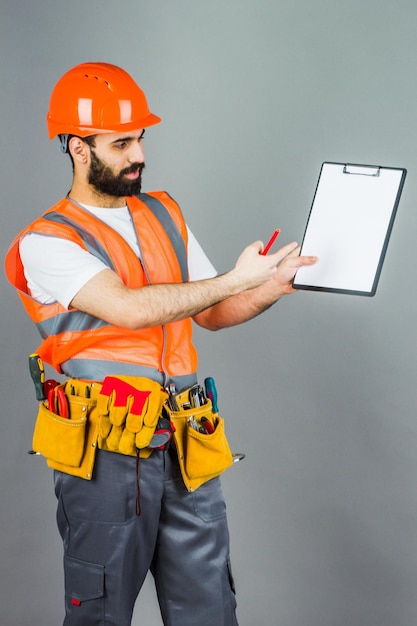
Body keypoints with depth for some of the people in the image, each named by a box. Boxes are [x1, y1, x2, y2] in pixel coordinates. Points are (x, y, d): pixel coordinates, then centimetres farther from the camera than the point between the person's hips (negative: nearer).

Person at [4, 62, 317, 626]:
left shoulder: (164, 215, 14)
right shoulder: (47, 243, -7)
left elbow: (210, 313, 16)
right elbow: (134, 309, -21)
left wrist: (273, 286, -2)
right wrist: (234, 279, -15)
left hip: (184, 448, 6)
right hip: (105, 455, -5)